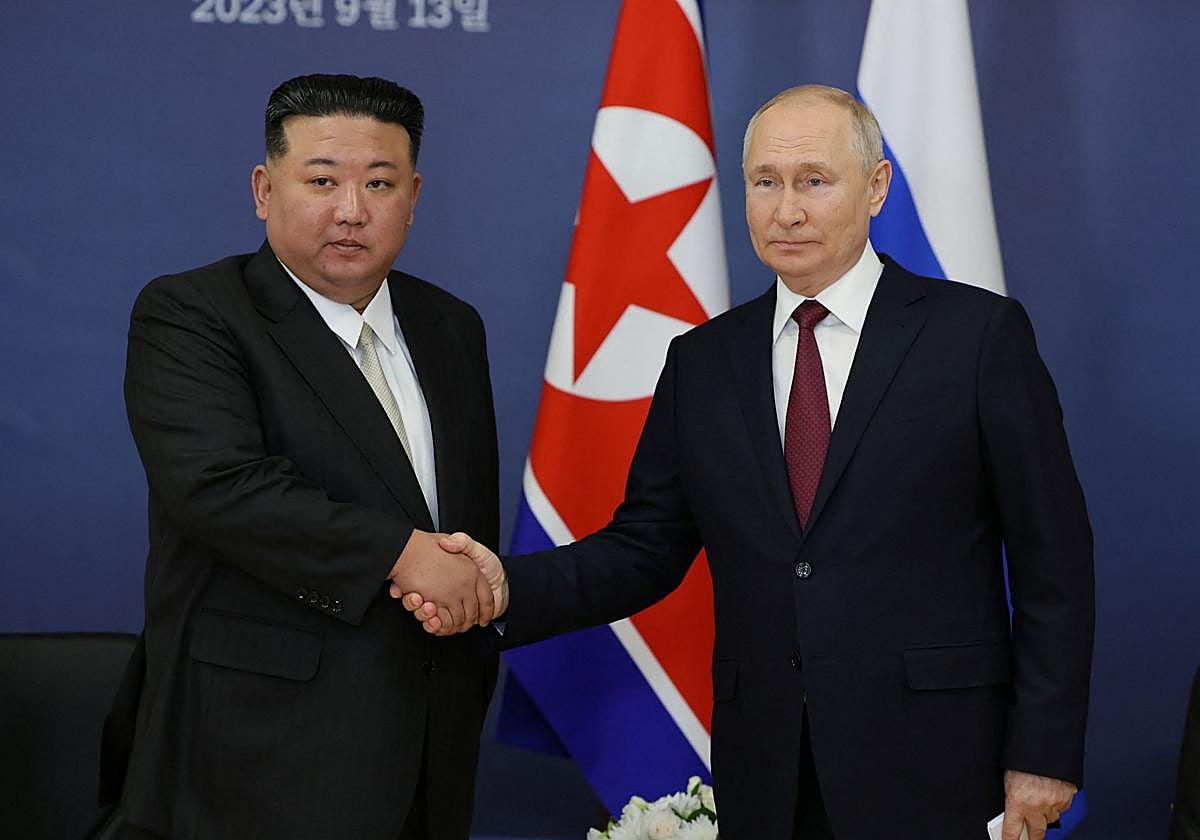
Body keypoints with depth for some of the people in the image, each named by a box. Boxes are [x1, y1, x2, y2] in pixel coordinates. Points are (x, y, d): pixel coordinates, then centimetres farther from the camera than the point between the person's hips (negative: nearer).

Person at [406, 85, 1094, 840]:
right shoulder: (702, 361, 9)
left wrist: (1044, 753, -7)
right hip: (764, 778, 3)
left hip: (931, 774, -3)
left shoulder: (980, 333, -3)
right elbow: (646, 547, 7)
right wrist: (511, 589, -11)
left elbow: (1054, 559, -4)